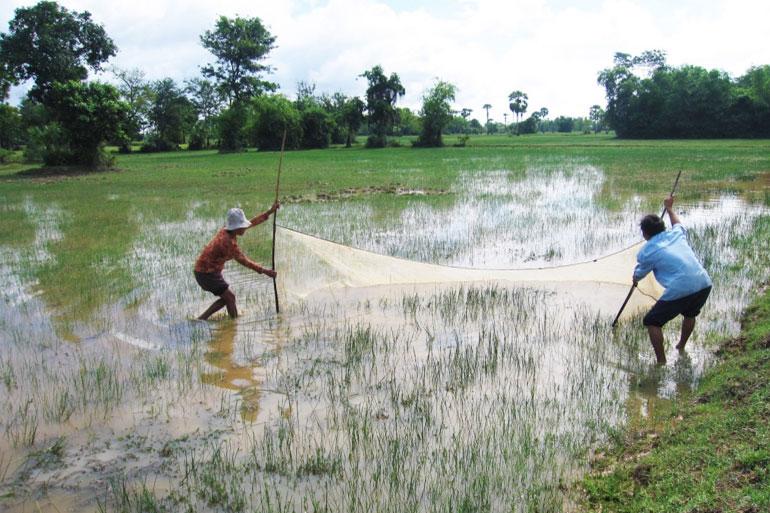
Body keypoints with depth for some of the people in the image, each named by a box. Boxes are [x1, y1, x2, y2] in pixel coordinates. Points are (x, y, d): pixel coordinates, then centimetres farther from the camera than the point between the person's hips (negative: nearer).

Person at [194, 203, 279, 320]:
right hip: (207, 274, -9)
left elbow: (252, 222, 5)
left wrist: (270, 212, 3)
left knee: (226, 298, 17)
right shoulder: (227, 241, -27)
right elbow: (243, 260, -24)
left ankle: (201, 319, 20)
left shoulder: (227, 230, -2)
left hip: (205, 270, 9)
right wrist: (264, 271, -22)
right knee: (230, 298, -2)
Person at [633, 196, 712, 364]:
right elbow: (678, 223, 41)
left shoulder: (647, 251, 1)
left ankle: (661, 361, 12)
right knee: (690, 314, 36)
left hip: (680, 291, -7)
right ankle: (681, 347, 52)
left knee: (652, 322, 11)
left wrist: (635, 280, 41)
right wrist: (670, 209, 55)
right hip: (704, 285, 7)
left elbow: (638, 275, 19)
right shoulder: (676, 234, 13)